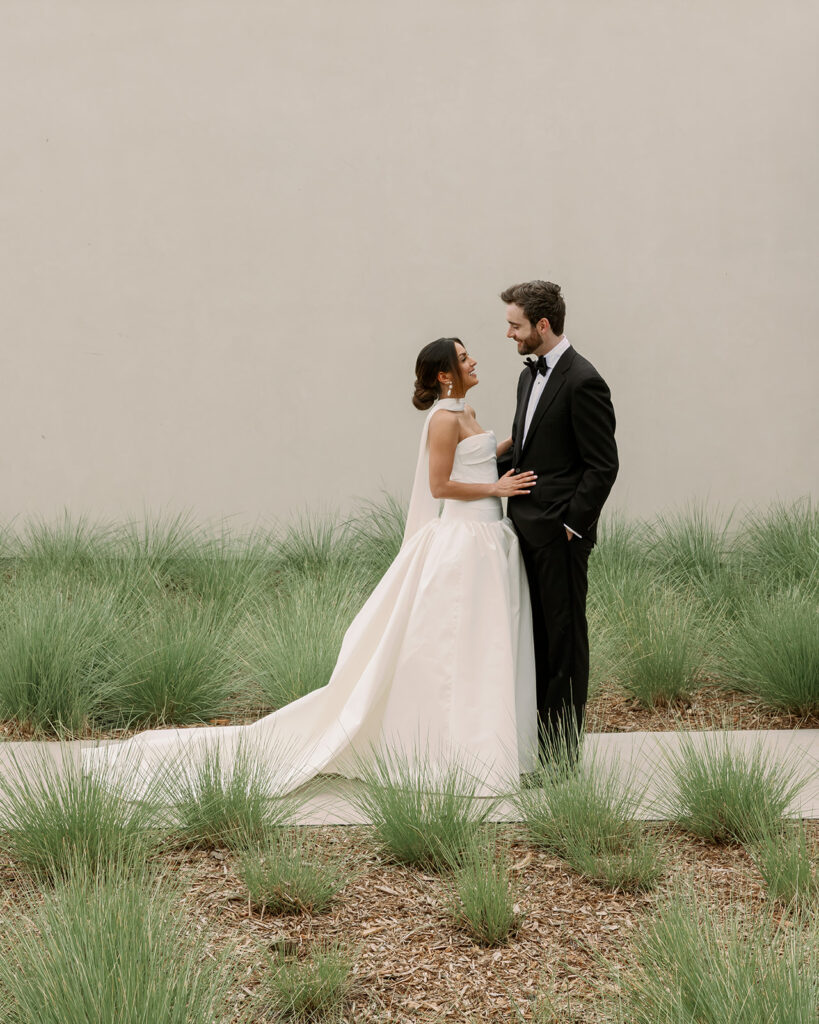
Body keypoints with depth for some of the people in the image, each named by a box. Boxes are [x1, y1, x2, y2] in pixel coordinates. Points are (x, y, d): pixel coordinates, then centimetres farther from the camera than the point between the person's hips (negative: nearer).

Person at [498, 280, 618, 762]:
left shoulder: (583, 382, -16)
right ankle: (534, 730, 23)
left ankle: (561, 750, 6)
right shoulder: (530, 375, 13)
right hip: (527, 526, 9)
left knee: (564, 636, 0)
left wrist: (573, 524, -15)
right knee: (534, 633, 14)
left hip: (560, 532, -9)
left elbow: (603, 465, -15)